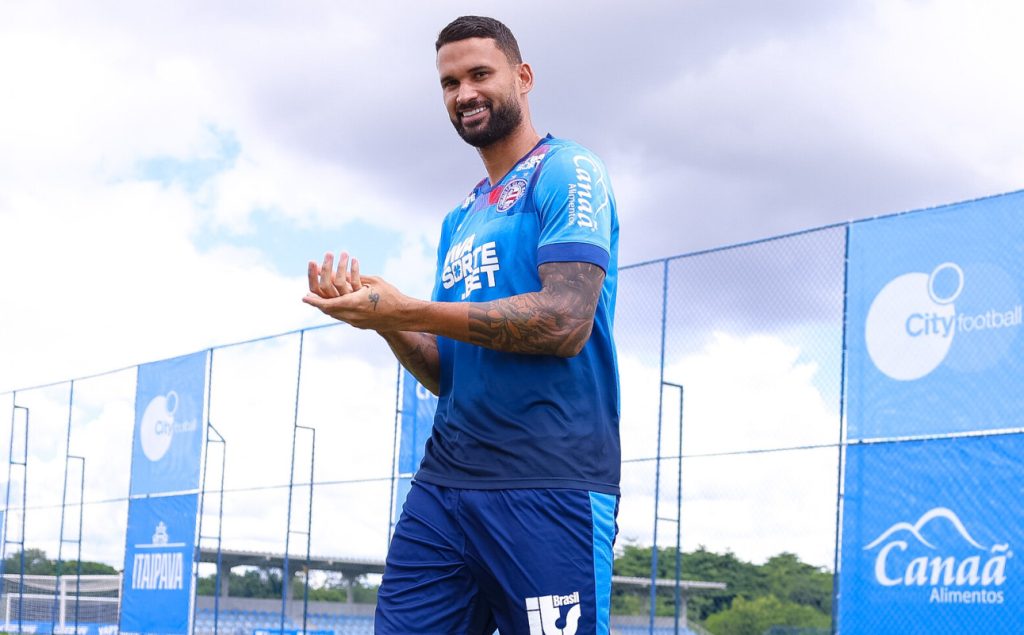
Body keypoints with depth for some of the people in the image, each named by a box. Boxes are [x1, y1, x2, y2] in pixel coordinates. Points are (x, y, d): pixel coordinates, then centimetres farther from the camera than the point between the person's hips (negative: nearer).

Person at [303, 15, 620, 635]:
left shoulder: (568, 171, -1)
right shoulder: (460, 221, 22)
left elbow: (565, 322, -15)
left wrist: (407, 310, -14)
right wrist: (384, 320, 1)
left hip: (549, 488, -7)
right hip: (443, 485, 7)